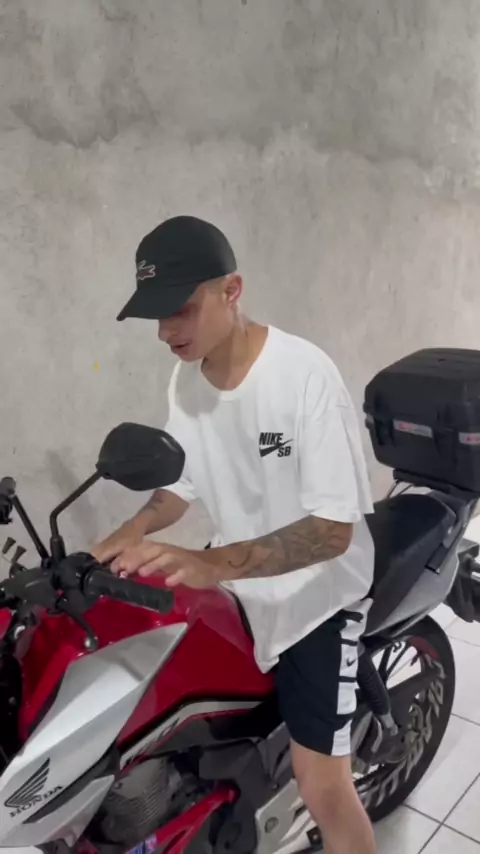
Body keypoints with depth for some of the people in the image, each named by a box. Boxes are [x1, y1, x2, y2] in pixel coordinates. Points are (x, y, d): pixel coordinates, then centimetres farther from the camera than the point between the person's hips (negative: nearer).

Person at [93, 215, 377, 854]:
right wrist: (133, 531, -13)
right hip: (237, 590, 6)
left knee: (321, 789, -4)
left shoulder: (305, 374, -27)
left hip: (317, 596, -6)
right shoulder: (185, 379, -5)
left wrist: (211, 564, -40)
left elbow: (333, 530, -27)